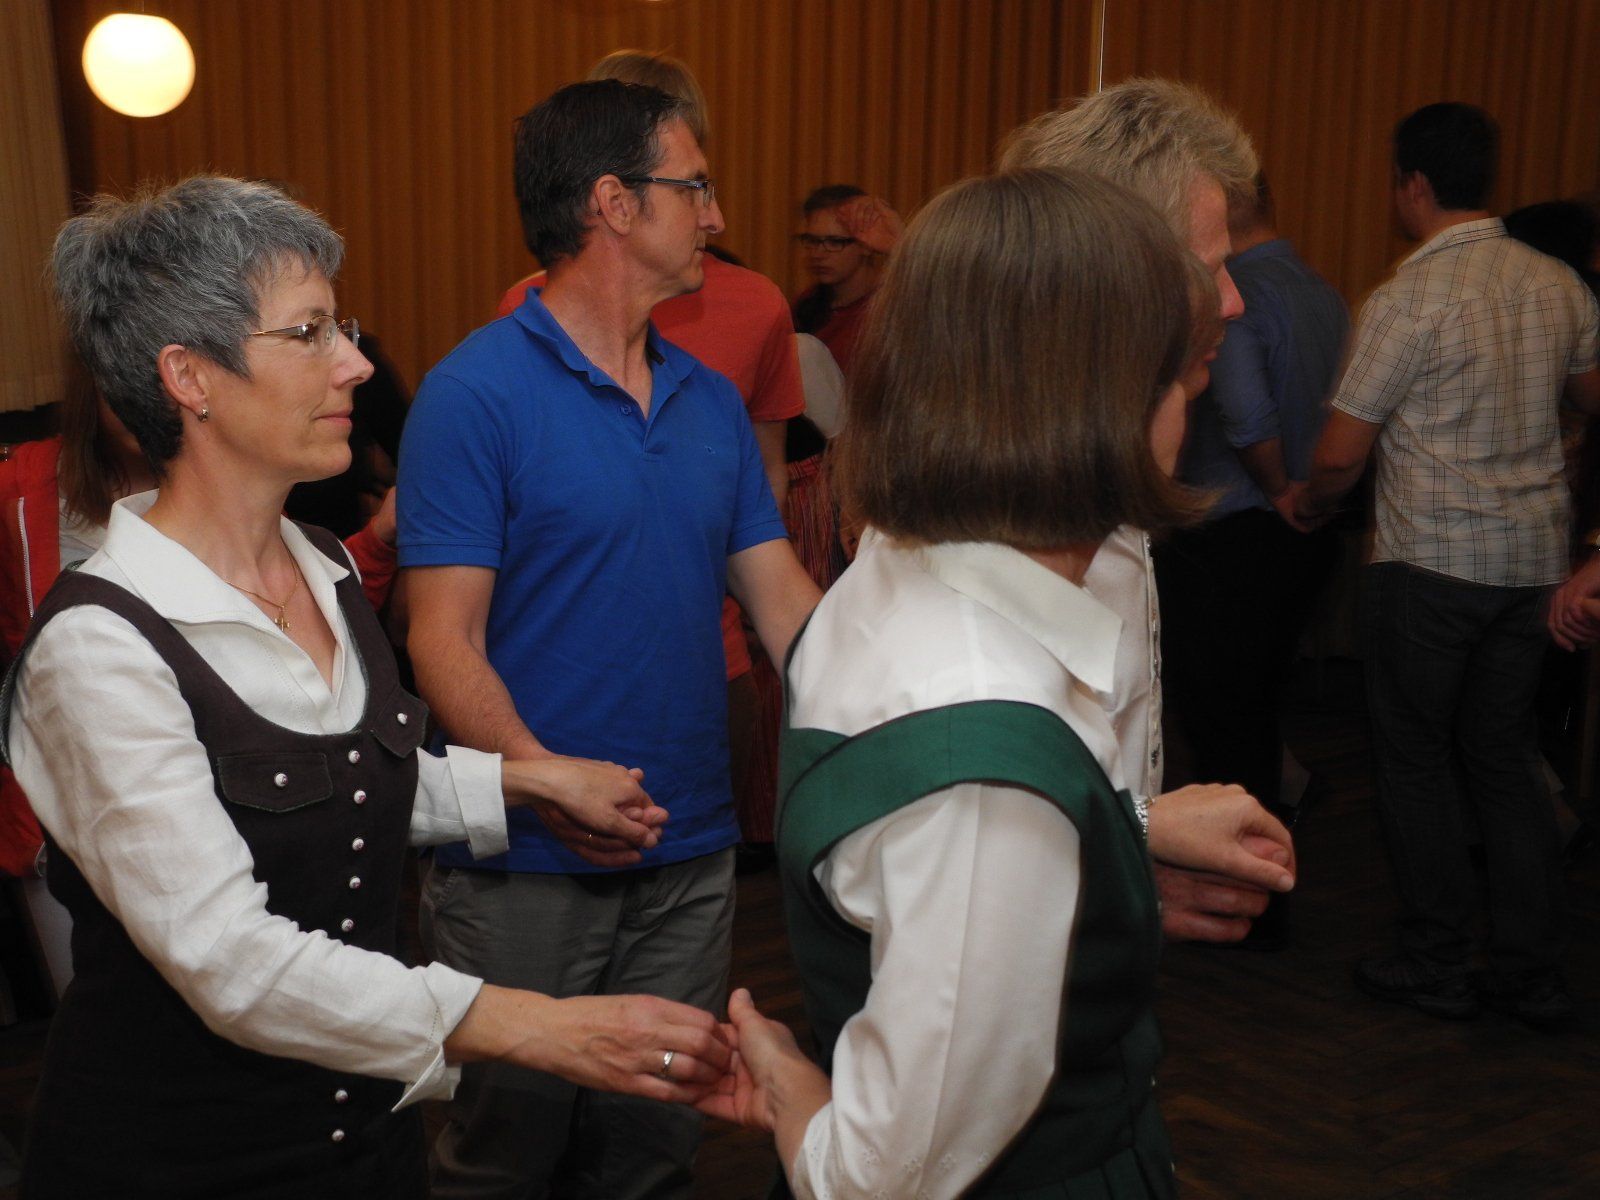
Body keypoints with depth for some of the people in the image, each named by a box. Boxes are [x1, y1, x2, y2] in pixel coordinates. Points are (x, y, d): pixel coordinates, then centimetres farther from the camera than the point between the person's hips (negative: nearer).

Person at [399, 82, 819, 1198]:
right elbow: (446, 642, -14)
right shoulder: (476, 393, -11)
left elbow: (784, 601, 6)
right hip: (527, 867, -5)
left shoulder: (713, 401, 8)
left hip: (691, 858, 6)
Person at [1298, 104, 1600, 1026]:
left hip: (1432, 560, -6)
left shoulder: (1408, 300, -15)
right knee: (1506, 758, 14)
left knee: (1418, 759, 8)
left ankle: (1436, 966, 16)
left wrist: (1310, 505, 8)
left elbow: (1340, 456, -13)